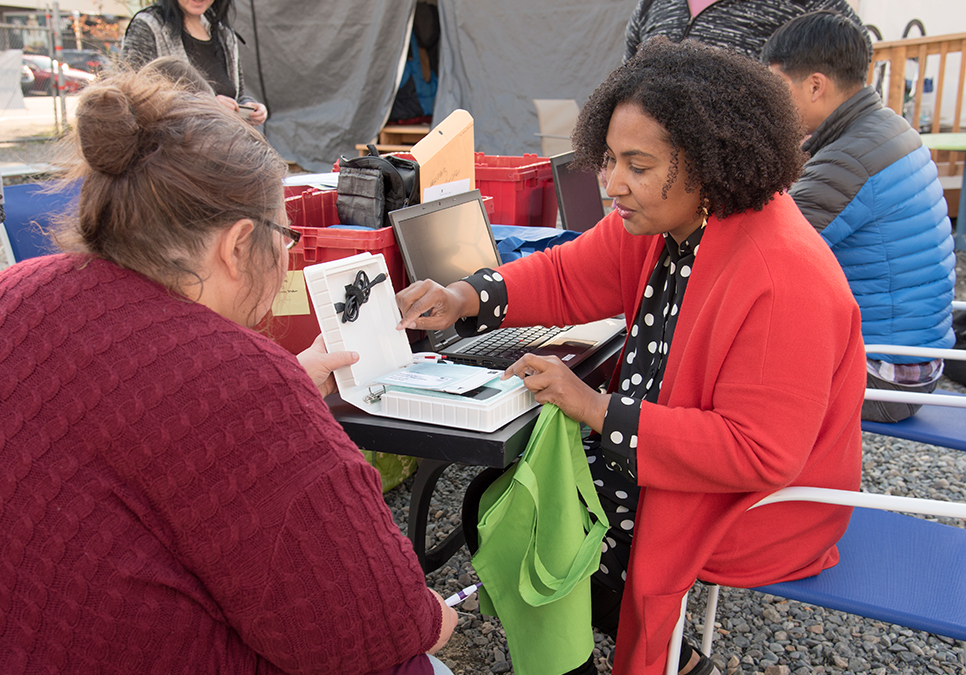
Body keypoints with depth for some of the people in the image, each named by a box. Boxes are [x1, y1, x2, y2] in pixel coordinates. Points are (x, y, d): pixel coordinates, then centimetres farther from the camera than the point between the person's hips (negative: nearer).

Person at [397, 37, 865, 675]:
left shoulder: (785, 279, -31)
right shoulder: (661, 218, -6)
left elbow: (759, 452, -30)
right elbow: (567, 276, 4)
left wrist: (599, 410, -29)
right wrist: (465, 298, -13)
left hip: (757, 509, -8)